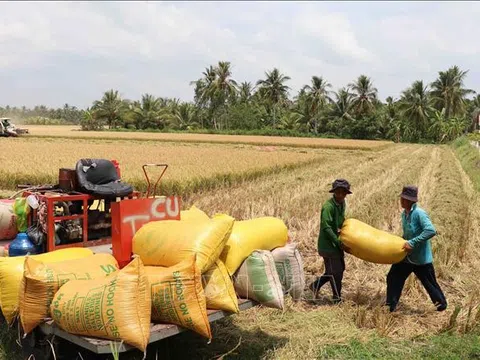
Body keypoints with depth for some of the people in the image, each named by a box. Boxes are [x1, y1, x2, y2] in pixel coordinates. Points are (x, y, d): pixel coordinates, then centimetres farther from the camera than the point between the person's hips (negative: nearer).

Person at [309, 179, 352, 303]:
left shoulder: (342, 204, 7)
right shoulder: (328, 206, -21)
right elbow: (326, 227, -25)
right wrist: (339, 243, -24)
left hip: (336, 243, 9)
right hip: (328, 243, -9)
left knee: (340, 269, 17)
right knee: (336, 271, -1)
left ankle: (315, 285, 29)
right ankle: (337, 299, 15)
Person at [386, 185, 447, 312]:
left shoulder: (419, 213, -22)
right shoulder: (404, 214, 3)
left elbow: (431, 231, -33)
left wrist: (412, 243, -32)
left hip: (421, 258, -7)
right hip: (406, 256, 7)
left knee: (429, 283, 10)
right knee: (393, 278, 5)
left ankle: (441, 304, 34)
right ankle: (390, 306, 15)